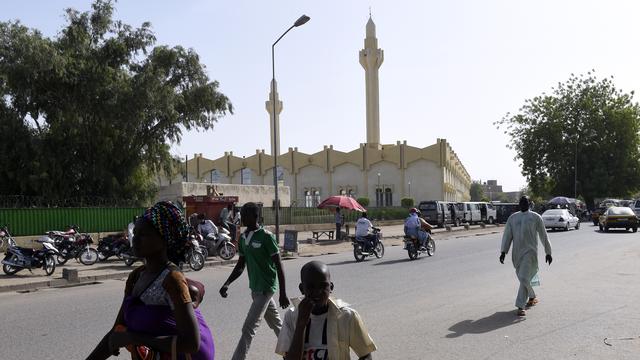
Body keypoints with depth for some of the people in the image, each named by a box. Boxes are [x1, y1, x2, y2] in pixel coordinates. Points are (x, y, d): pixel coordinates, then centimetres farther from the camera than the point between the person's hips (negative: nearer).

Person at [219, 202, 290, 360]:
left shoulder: (266, 236, -16)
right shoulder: (242, 237, 6)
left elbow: (279, 265, -14)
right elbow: (240, 265, 11)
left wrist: (283, 293, -14)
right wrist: (227, 284, -3)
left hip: (266, 288, -8)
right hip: (255, 288, 8)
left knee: (248, 329, -8)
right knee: (276, 324, 20)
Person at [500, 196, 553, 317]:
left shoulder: (536, 218, 1)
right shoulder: (512, 218, 10)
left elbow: (543, 236, 5)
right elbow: (507, 235, 7)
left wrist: (548, 252, 7)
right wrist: (503, 251, -1)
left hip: (530, 252, -5)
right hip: (516, 253, 5)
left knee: (524, 279, -15)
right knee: (522, 278, 17)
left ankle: (521, 306, -13)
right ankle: (532, 297, 41)